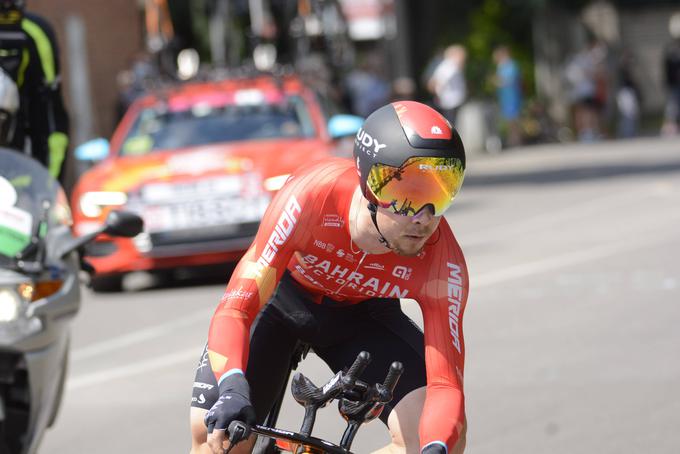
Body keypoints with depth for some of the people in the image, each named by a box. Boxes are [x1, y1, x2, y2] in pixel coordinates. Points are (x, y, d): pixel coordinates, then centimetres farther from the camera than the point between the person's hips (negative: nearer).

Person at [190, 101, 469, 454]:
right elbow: (235, 308, -38)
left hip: (360, 314, 1)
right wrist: (233, 390, -56)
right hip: (281, 295, -1)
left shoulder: (442, 262, -33)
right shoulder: (312, 195, -38)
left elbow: (446, 384, -33)